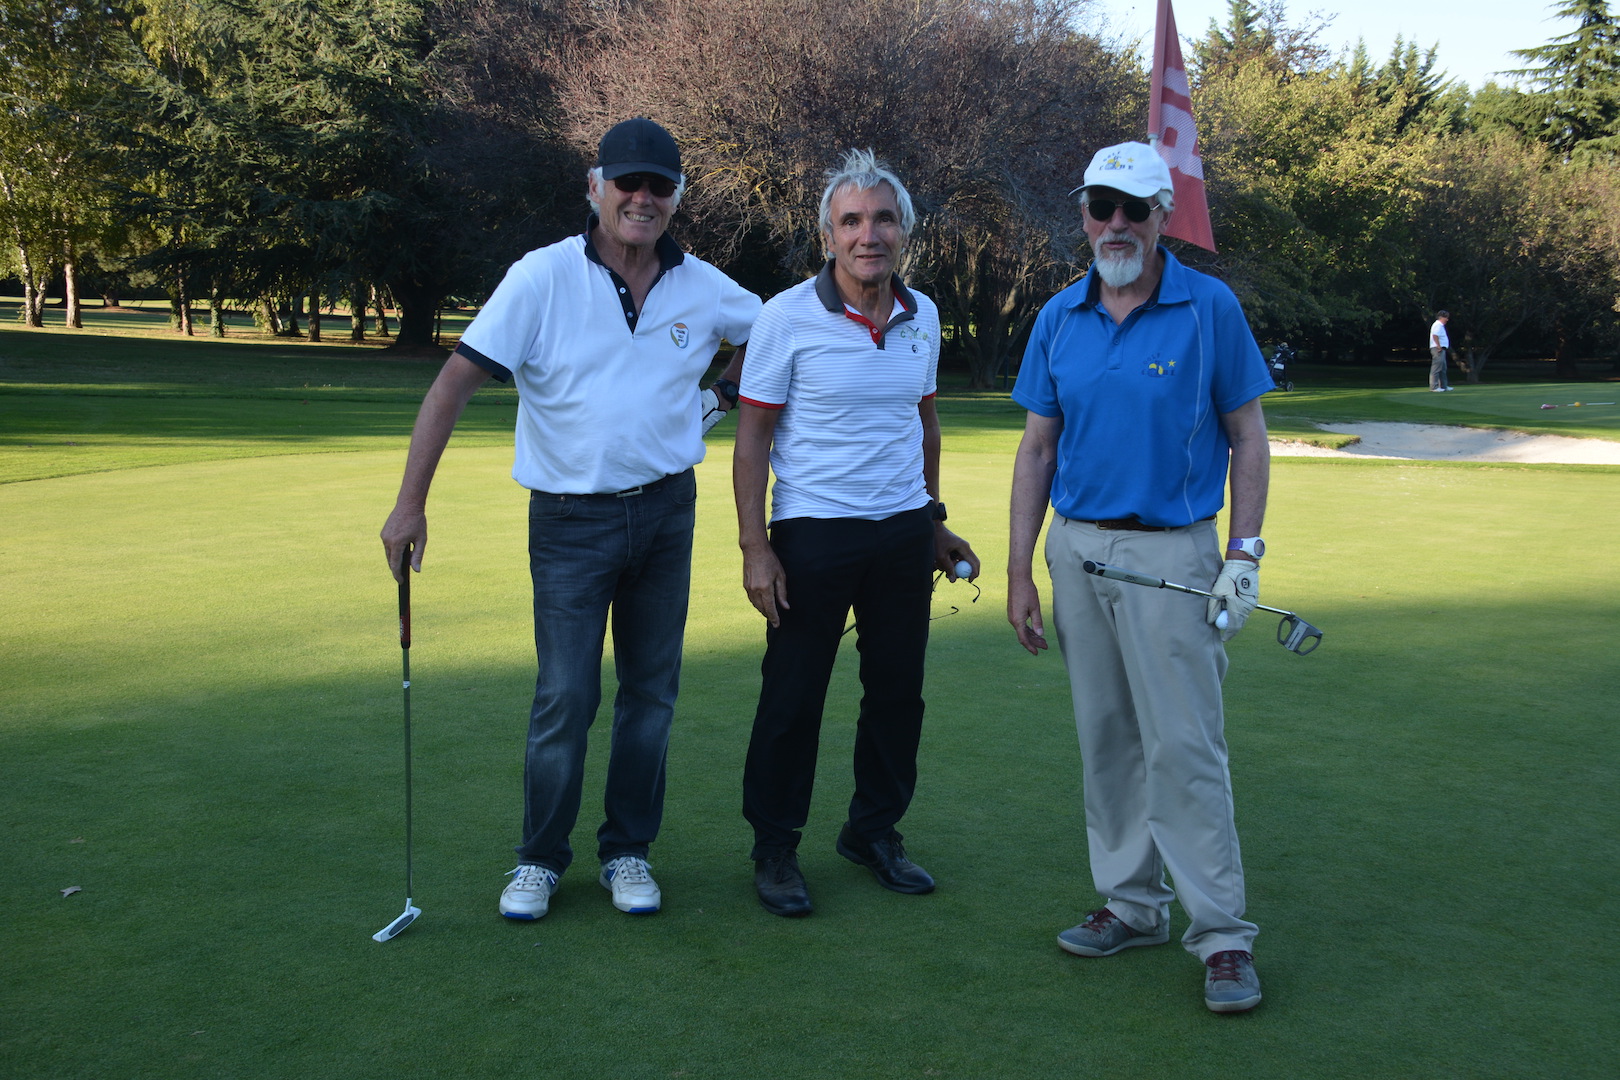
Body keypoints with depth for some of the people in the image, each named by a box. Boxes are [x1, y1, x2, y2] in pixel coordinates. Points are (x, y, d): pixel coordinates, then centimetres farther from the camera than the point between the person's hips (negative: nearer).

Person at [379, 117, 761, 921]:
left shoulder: (702, 287, 1)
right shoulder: (542, 277, -10)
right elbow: (454, 382, -13)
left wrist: (724, 388, 9)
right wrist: (410, 502, -18)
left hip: (665, 512, 4)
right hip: (572, 518, -3)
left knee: (651, 691, 9)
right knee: (564, 698, -3)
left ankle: (628, 852, 24)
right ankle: (540, 859, 16)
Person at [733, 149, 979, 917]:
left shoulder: (923, 317, 6)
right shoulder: (787, 318, -9)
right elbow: (752, 436, -7)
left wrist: (934, 520, 18)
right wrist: (754, 547, -12)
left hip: (904, 531, 5)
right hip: (812, 533, -5)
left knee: (898, 690, 11)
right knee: (792, 697, 2)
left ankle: (874, 831, 29)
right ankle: (775, 848, 18)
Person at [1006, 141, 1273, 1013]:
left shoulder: (1210, 308, -4)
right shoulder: (1059, 318, 6)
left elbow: (1247, 436, 0)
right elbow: (1037, 449, 9)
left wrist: (1245, 554, -8)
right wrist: (1019, 571, 5)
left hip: (1171, 552, -4)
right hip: (1076, 548, 5)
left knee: (1184, 745, -7)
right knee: (1105, 738, 11)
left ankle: (1222, 932, 2)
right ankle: (1133, 903, 23)